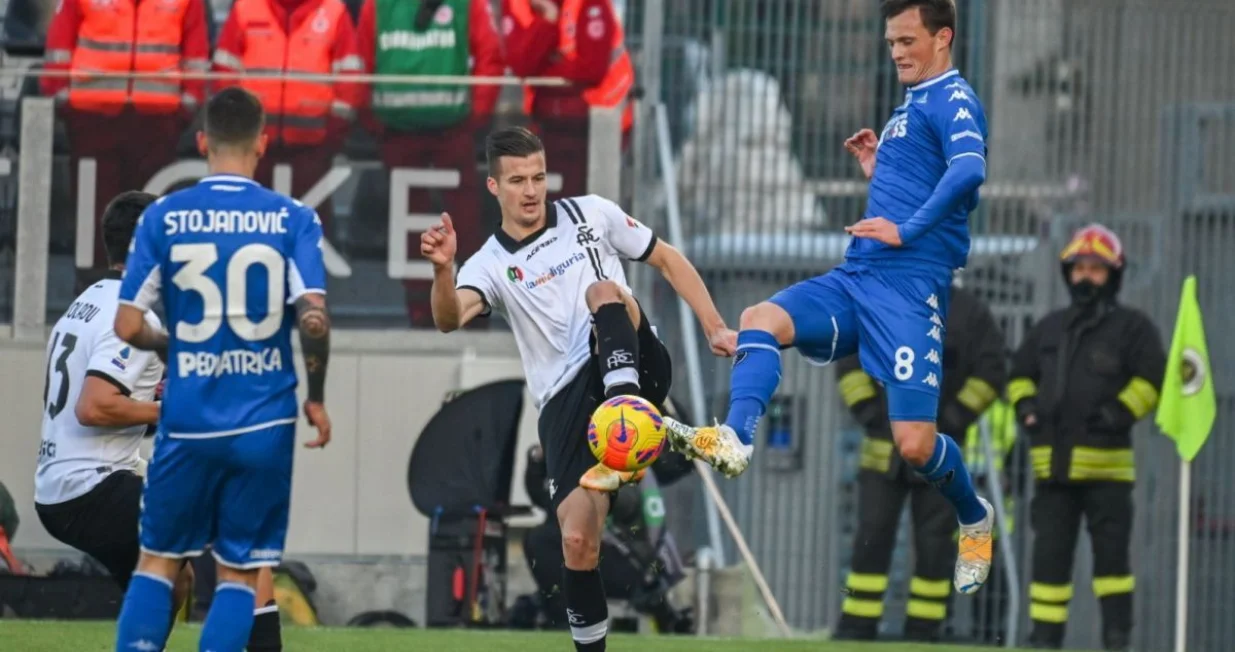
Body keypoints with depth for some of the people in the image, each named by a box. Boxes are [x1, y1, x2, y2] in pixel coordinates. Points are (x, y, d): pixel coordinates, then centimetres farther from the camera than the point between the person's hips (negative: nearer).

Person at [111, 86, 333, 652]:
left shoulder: (163, 218, -2)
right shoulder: (293, 219, -4)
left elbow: (128, 327, -3)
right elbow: (314, 319, -12)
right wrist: (316, 398, 3)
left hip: (187, 421, 1)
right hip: (264, 423, -1)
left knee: (157, 561, 14)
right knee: (239, 572, 8)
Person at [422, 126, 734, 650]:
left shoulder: (592, 214, 9)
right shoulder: (492, 265, 5)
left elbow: (668, 260, 18)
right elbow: (450, 318, -16)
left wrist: (714, 327, 9)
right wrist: (443, 270, -38)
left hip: (634, 366, -1)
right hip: (565, 402, 1)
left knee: (604, 291, -31)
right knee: (577, 539, -13)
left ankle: (628, 410, -52)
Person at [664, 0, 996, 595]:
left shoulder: (953, 100, -5)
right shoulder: (908, 109, 24)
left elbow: (969, 169, -25)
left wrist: (905, 229, -25)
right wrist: (875, 172, 17)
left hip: (910, 284, -9)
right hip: (854, 278, 9)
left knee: (914, 445, -12)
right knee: (760, 321, -16)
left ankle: (975, 520, 16)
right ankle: (734, 440, -36)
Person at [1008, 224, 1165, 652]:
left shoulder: (1131, 327, 2)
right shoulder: (1050, 328, 18)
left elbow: (1152, 377, -4)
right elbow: (1020, 372, 26)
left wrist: (1120, 412, -16)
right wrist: (1025, 405, 7)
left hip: (1105, 461, -5)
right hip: (1053, 461, 5)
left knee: (1111, 549, -4)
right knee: (1049, 551, 3)